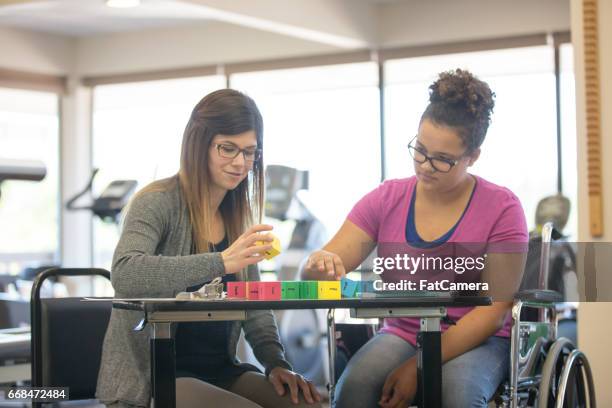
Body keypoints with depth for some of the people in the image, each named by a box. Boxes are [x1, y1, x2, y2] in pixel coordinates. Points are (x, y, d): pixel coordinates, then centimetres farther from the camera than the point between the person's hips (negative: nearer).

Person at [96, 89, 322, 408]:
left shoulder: (237, 214, 10)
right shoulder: (157, 202, -11)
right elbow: (124, 274, -29)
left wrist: (276, 362, -3)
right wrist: (220, 262, -37)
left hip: (220, 373, 6)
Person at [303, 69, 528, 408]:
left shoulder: (501, 208, -5)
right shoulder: (386, 199, 4)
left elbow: (494, 310, -10)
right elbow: (327, 266, 0)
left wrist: (421, 366, -19)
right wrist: (319, 266, -27)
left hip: (477, 342, -1)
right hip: (401, 334, 2)